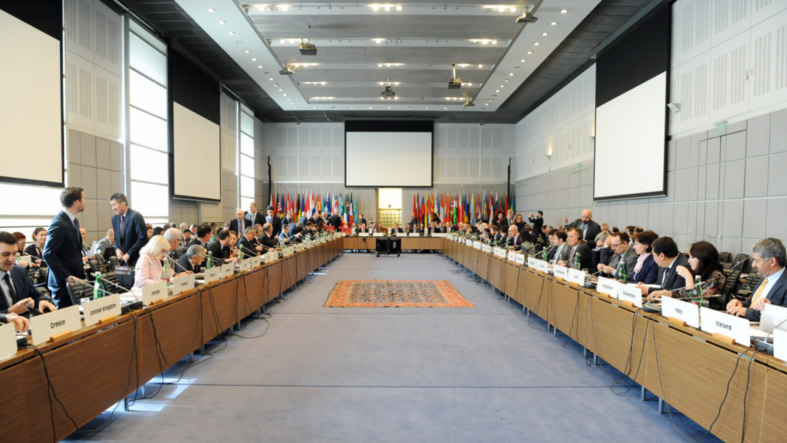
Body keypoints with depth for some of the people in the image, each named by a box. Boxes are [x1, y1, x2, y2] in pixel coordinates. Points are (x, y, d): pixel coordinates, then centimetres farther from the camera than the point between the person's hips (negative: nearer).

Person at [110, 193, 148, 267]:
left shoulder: (136, 216, -13)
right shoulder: (115, 218, 10)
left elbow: (143, 239, -16)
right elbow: (116, 238, 20)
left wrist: (129, 254, -14)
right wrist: (117, 249, -1)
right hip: (123, 259, 6)